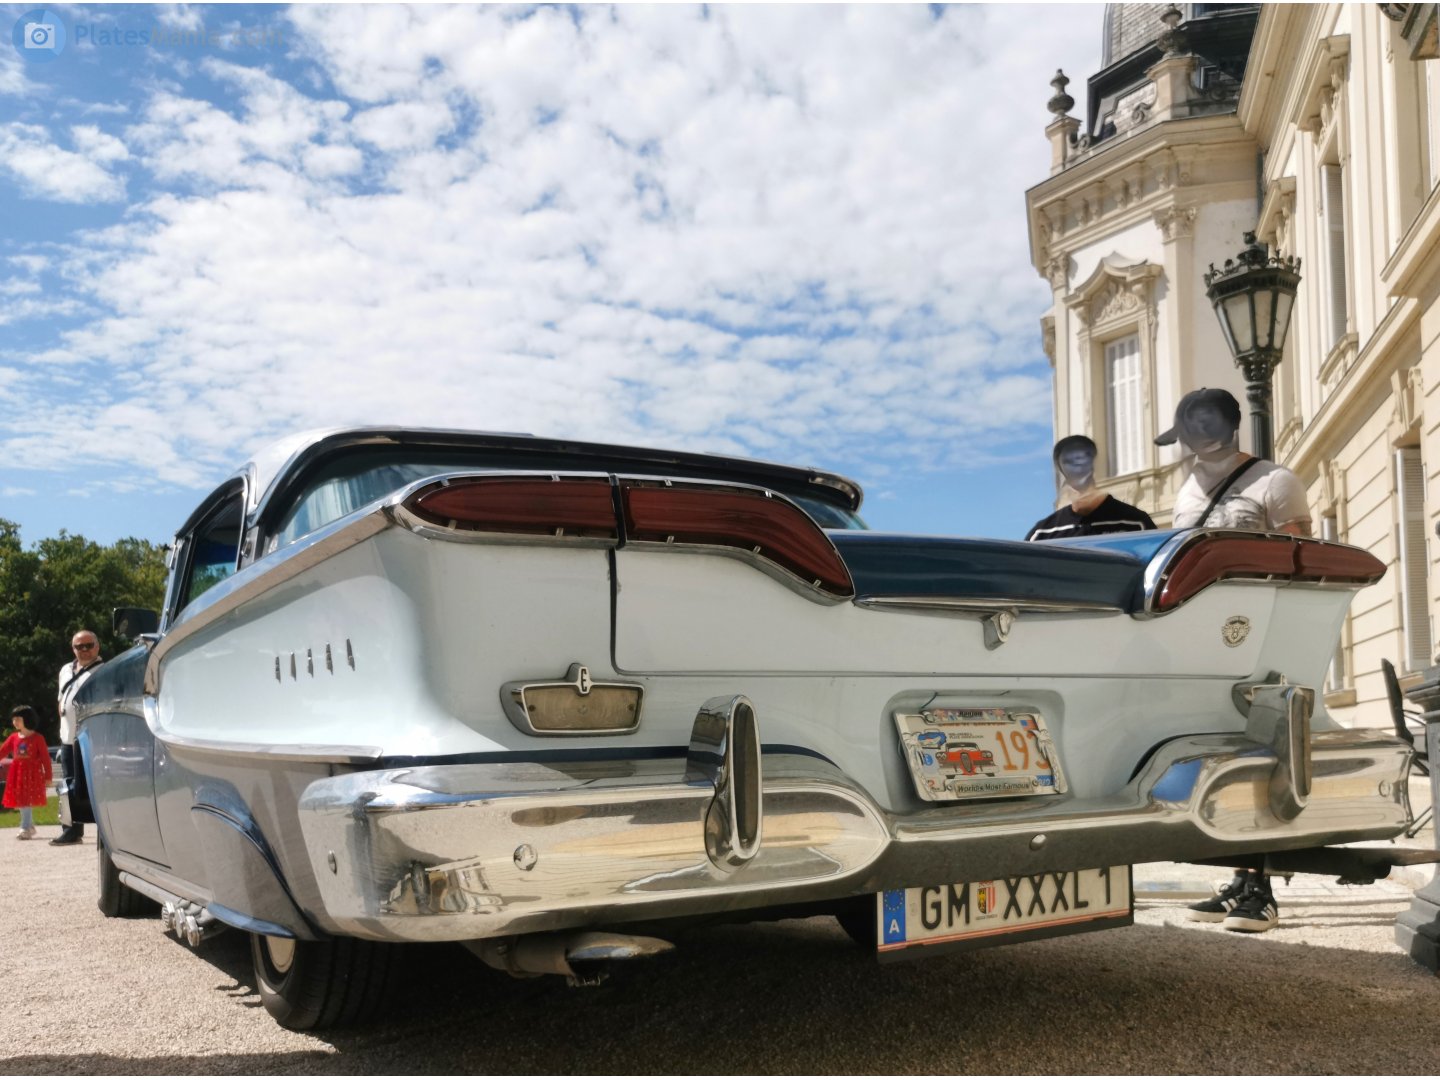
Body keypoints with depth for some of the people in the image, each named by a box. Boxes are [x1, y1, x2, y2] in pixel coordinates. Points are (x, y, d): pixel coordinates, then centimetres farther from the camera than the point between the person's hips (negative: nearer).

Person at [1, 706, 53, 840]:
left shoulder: (37, 738, -5)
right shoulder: (14, 738, 8)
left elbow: (45, 758, -5)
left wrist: (48, 777, -6)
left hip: (32, 773, -5)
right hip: (17, 773, 5)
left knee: (26, 802, -9)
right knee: (20, 802, 9)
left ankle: (25, 829, -7)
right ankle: (30, 827, 21)